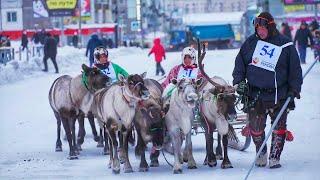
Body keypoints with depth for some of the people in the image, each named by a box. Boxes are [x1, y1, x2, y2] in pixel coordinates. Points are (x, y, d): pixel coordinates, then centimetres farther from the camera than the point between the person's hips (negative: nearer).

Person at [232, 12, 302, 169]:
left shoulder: (285, 46, -2)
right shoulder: (251, 42, 6)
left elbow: (295, 70, 2)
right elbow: (240, 62, 13)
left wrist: (294, 89, -4)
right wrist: (238, 81, 2)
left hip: (278, 95, -2)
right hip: (255, 95, 2)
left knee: (279, 128, -2)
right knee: (255, 128, 5)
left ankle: (274, 157, 8)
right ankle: (261, 154, 26)